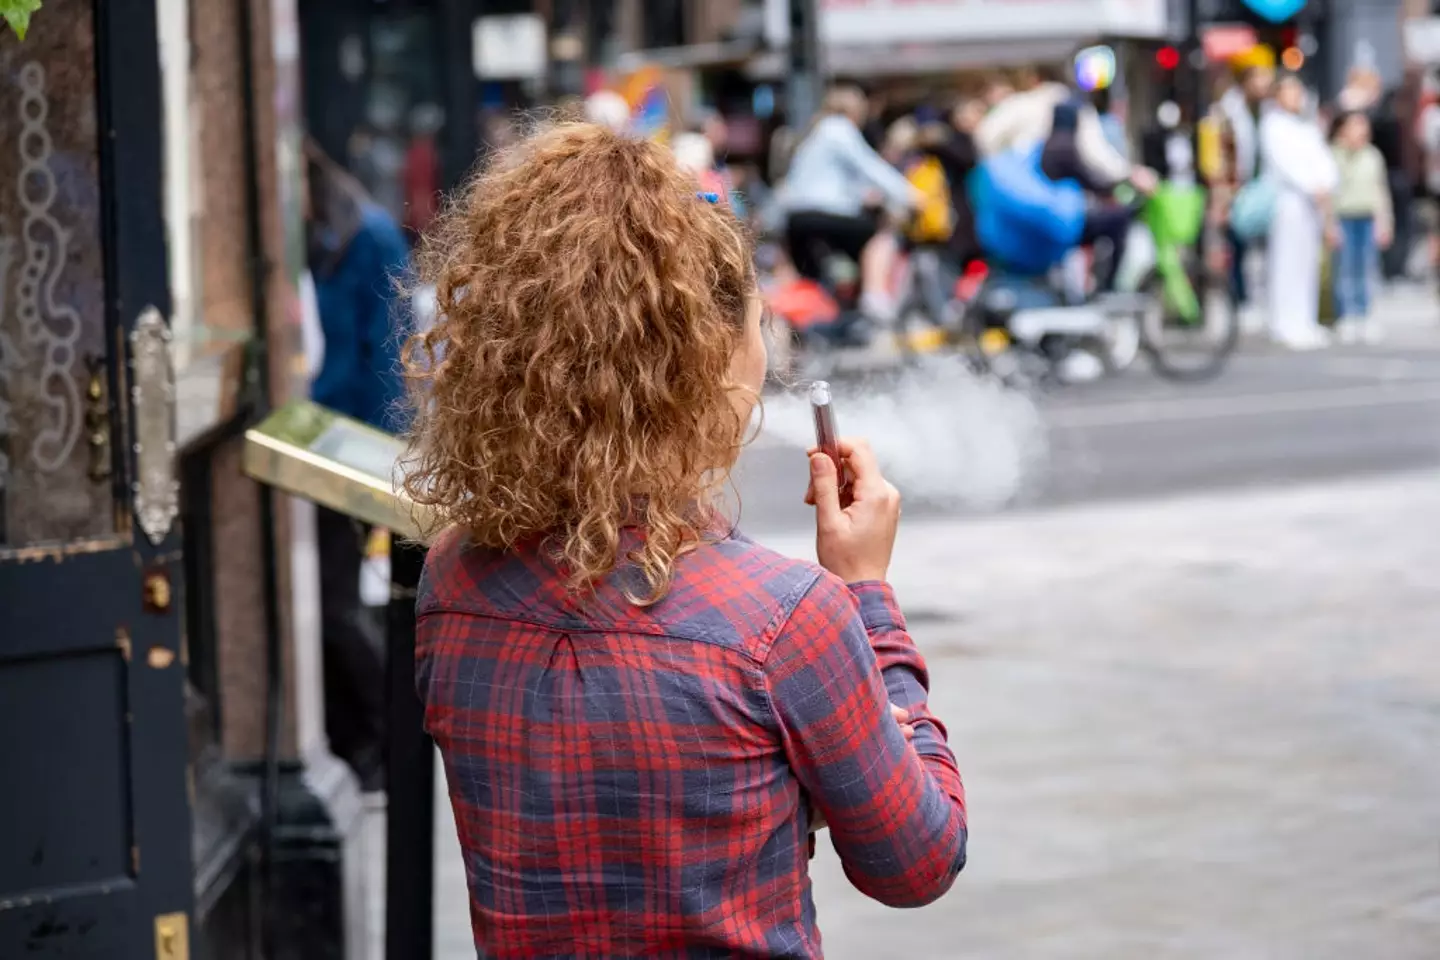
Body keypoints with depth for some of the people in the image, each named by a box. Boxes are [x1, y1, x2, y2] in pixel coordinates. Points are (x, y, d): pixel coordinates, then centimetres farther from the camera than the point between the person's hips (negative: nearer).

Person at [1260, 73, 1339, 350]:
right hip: (1288, 200, -7)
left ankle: (1305, 324, 11)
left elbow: (1323, 159, 13)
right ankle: (1286, 327, -11)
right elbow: (1284, 161, -12)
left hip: (1313, 202, 7)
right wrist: (1314, 188, -17)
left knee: (1307, 264, 7)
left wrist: (1327, 186, -7)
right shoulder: (1273, 125, -1)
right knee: (1287, 263, -10)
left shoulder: (1310, 127, 22)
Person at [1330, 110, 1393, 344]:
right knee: (1345, 269, -5)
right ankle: (1345, 318, -1)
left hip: (1368, 218, 5)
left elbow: (1380, 189, 16)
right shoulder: (1333, 156, -6)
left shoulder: (1373, 156, 10)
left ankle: (1364, 318, 11)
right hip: (1343, 217, -5)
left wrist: (1384, 221, 13)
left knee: (1365, 269, 6)